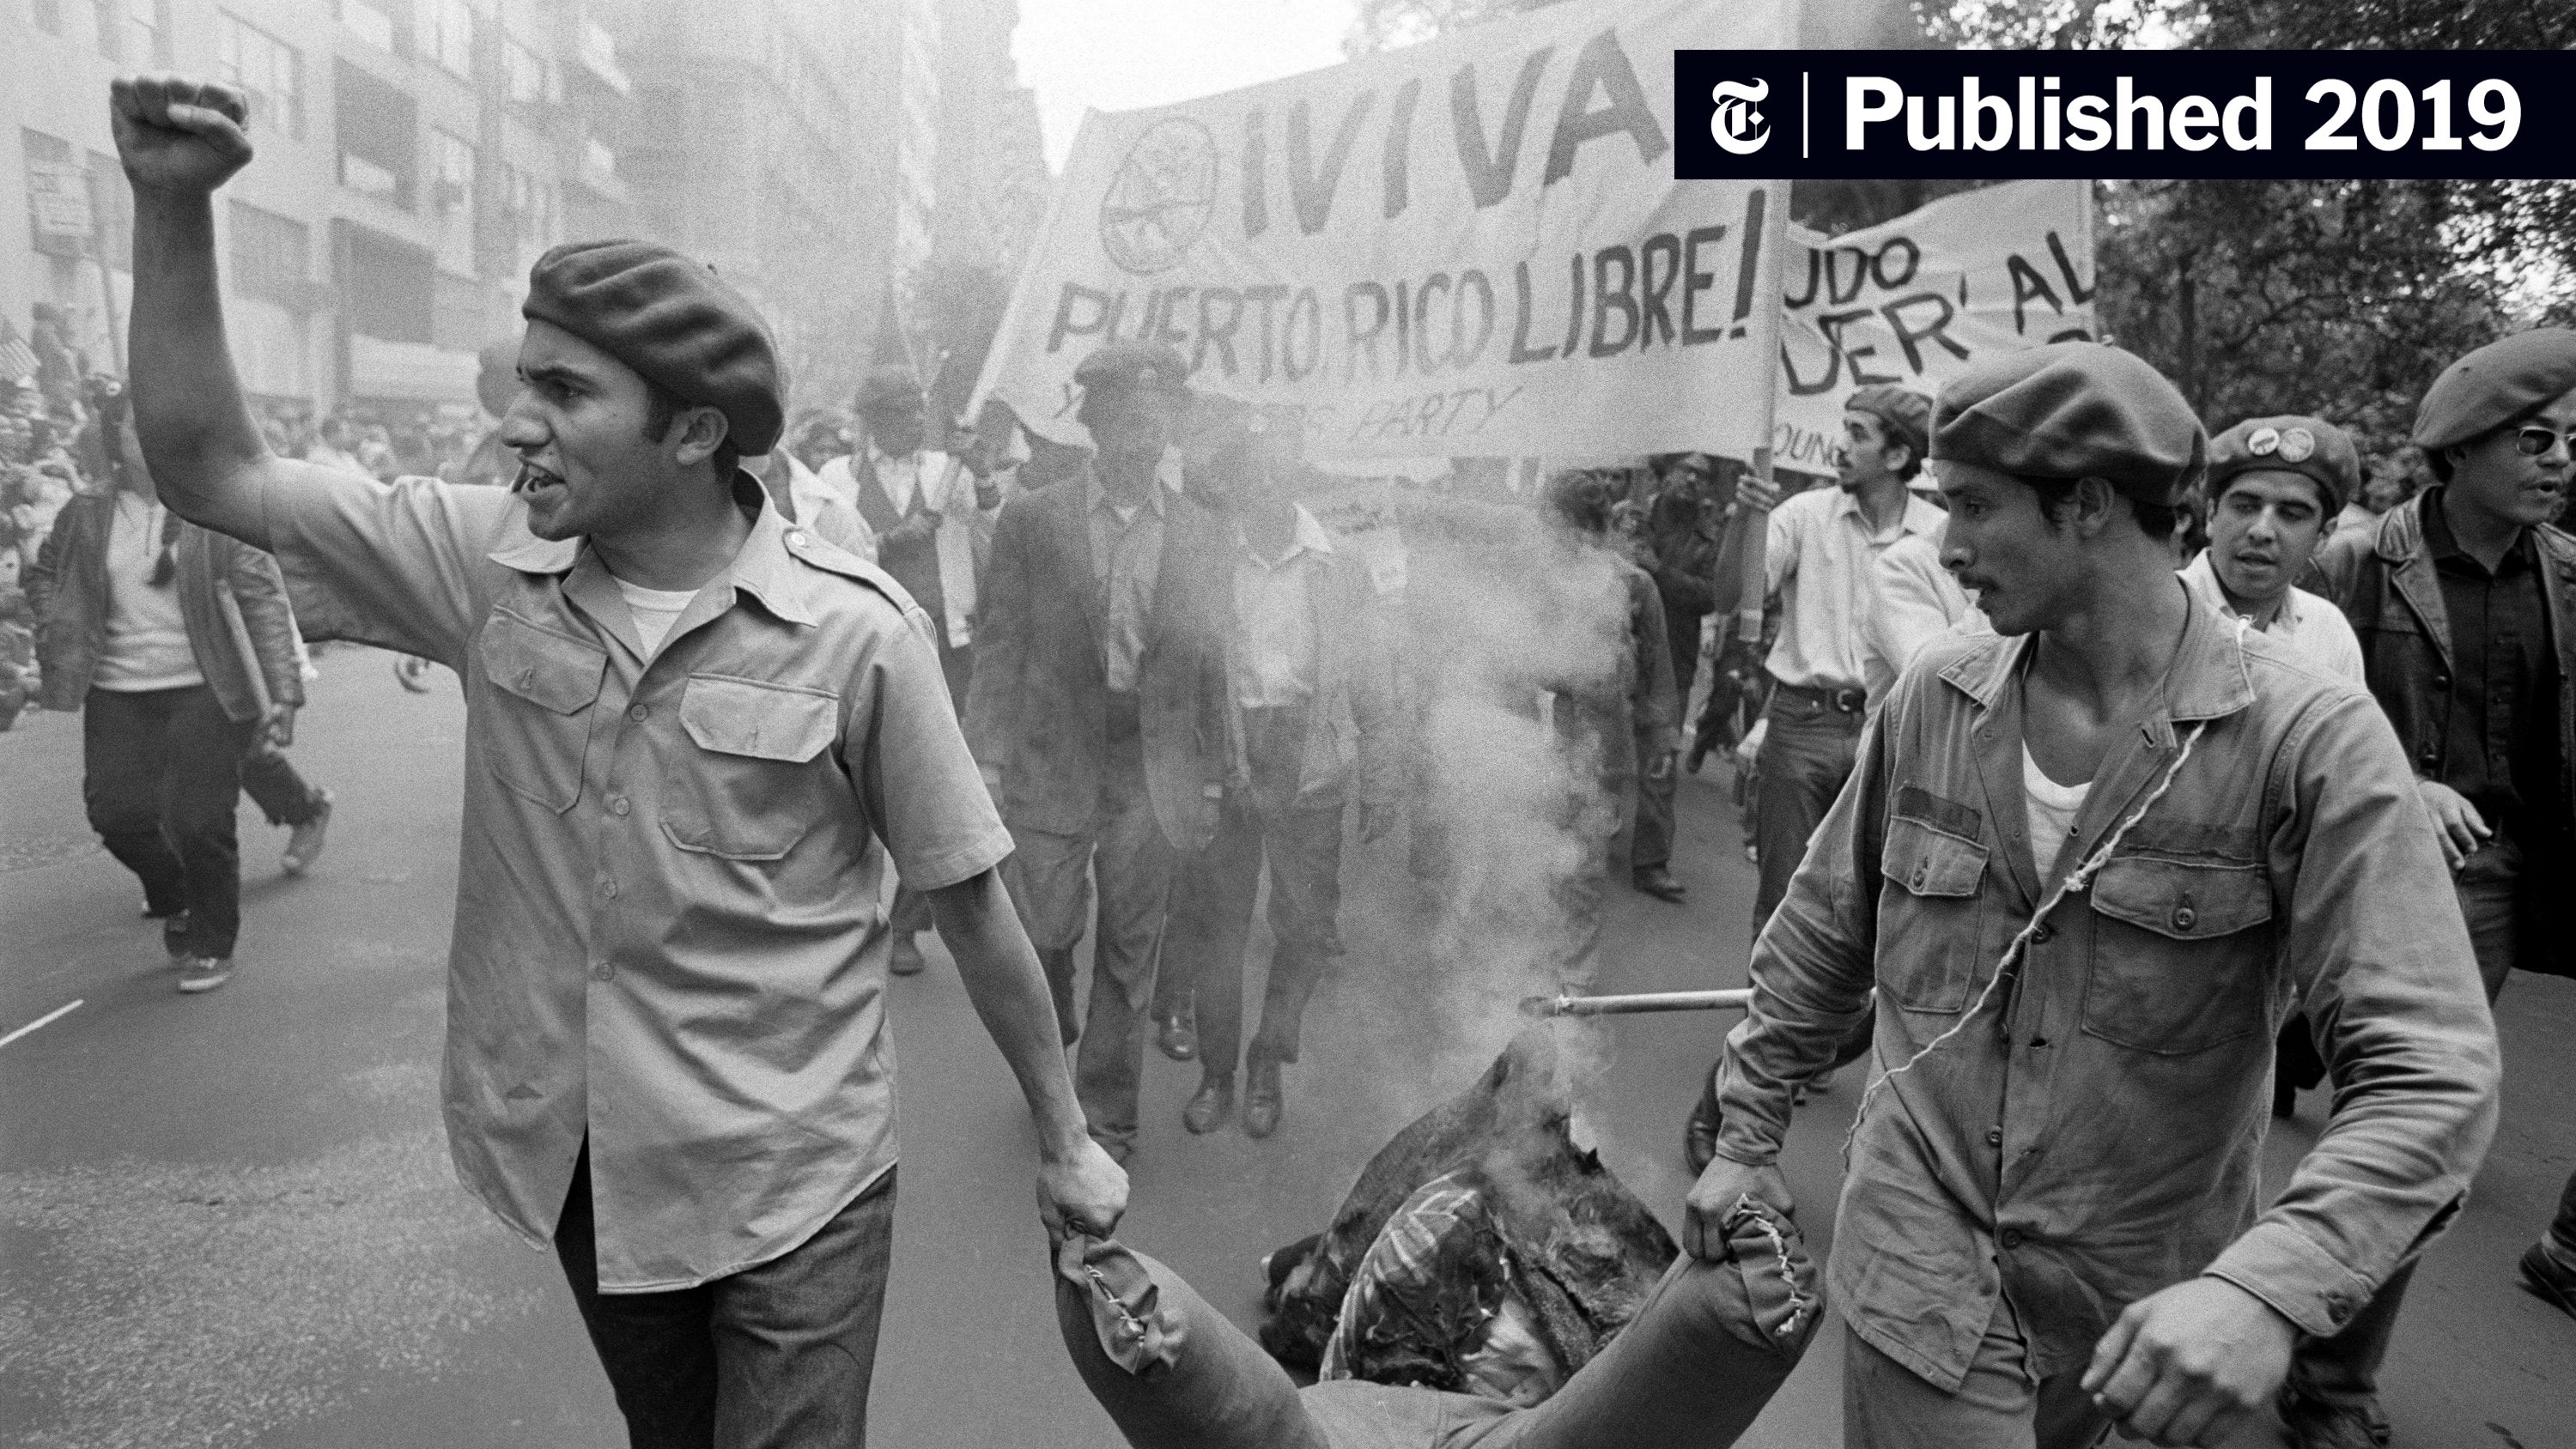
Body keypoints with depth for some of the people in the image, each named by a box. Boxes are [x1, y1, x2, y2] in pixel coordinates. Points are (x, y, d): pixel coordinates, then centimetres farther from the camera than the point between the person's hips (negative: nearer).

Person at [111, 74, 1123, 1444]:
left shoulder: (855, 632, -19)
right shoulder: (490, 562, -6)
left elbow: (972, 904, -11)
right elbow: (210, 471, -1)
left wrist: (1064, 1140, -3)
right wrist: (173, 204, -12)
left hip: (791, 1182, -5)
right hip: (574, 1162, 5)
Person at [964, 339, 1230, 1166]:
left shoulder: (1202, 534, 5)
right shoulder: (1031, 521, 0)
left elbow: (1209, 661, 6)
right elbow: (999, 644, 1)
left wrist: (1210, 778, 4)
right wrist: (985, 756, -5)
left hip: (1155, 770, 1)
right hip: (1050, 760, -1)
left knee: (1130, 951, 8)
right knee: (1044, 931, 5)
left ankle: (1107, 1118, 24)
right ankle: (1052, 1042, 38)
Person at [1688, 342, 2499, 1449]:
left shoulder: (2310, 743, -15)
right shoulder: (1932, 700, -4)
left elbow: (2429, 1072, -20)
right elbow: (1825, 933, 8)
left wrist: (2270, 1285, -34)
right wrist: (1747, 1133, 12)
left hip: (2146, 1310, -1)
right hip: (1921, 1265, 1)